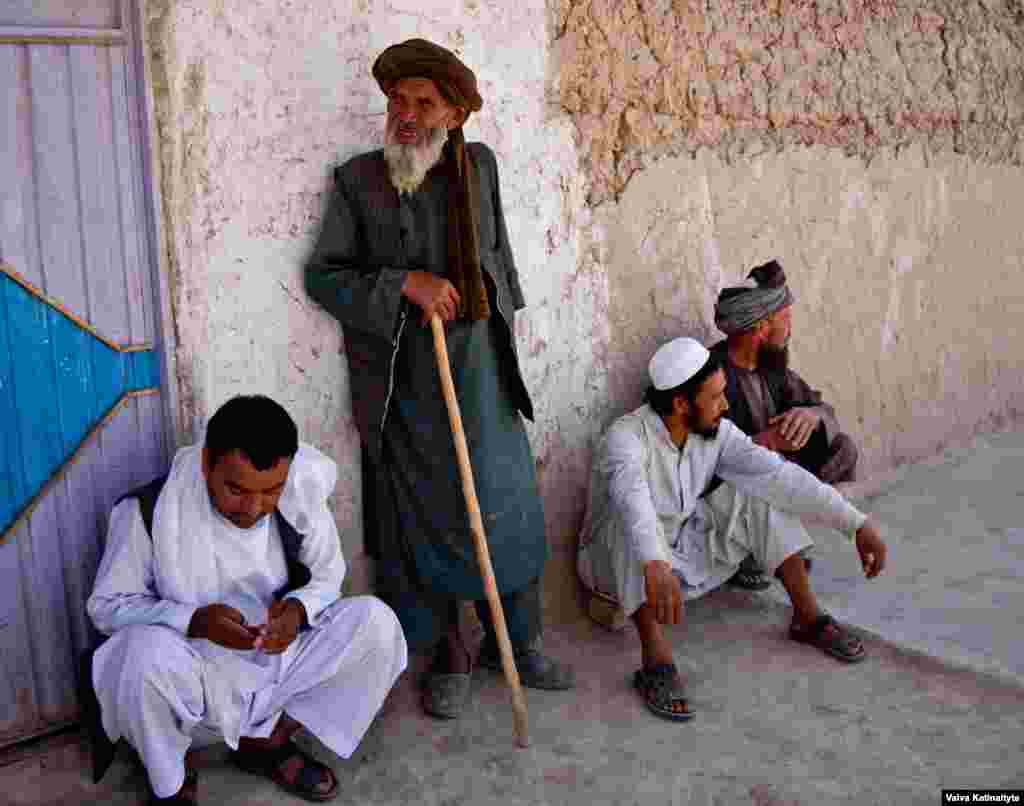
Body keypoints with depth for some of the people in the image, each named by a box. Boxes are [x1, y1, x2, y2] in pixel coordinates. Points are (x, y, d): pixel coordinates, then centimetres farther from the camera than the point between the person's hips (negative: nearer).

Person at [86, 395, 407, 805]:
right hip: (193, 684, -3)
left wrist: (298, 608, -21)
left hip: (276, 663, 4)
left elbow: (327, 576, 3)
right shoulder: (149, 510, -21)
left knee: (375, 621, -16)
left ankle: (266, 740, 3)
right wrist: (195, 621, -28)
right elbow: (107, 606, -11)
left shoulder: (301, 497, -12)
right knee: (146, 651, -36)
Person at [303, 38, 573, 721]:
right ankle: (449, 652, 22)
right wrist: (404, 284, -16)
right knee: (426, 512, 5)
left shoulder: (479, 166, 7)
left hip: (480, 370, 3)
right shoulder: (358, 179, -2)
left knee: (509, 505, 6)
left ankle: (518, 642, 24)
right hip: (406, 381, -2)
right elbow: (322, 275, -4)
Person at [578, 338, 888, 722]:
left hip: (684, 551, 6)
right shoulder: (625, 438, -30)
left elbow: (778, 475, -15)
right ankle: (657, 663, -38)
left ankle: (807, 617, 0)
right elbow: (632, 497, -51)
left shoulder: (714, 432, -11)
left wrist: (857, 522, -21)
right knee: (633, 523, -39)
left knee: (762, 494, -8)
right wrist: (654, 567, -69)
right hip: (624, 563, -6)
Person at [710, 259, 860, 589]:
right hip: (719, 494, -8)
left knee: (842, 447, -2)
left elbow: (825, 410, -1)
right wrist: (767, 442, -36)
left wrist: (811, 415, -25)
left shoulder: (770, 364, -2)